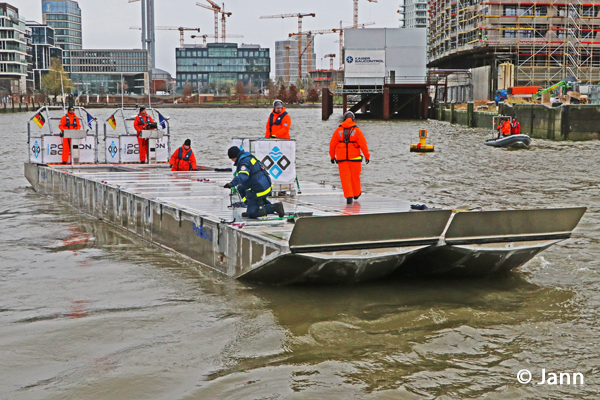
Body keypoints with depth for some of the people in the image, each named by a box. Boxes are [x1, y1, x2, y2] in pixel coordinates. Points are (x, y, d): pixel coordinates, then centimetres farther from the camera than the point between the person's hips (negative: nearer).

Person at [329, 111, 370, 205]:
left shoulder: (338, 131, 2)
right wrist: (367, 156, 4)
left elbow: (332, 145, 4)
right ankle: (356, 194, 31)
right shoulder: (357, 130, -3)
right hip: (354, 157, 0)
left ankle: (348, 196, -10)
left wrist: (332, 156, 16)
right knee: (355, 176, 15)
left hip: (341, 158, 1)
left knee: (345, 177, 1)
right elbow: (363, 144, -5)